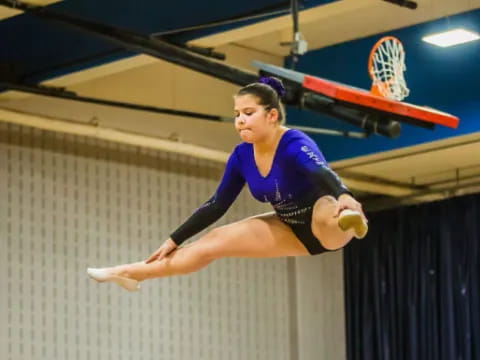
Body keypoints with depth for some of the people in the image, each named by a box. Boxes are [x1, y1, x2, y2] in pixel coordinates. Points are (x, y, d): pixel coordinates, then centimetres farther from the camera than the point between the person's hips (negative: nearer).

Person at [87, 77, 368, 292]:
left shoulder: (295, 144, -27)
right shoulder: (242, 156, -5)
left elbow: (321, 172, -48)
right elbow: (217, 205, 6)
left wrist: (344, 196, -71)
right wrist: (174, 240, 10)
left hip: (325, 227, -7)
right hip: (295, 231, 7)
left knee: (329, 214, -45)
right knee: (213, 242, 8)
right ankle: (130, 274, 19)